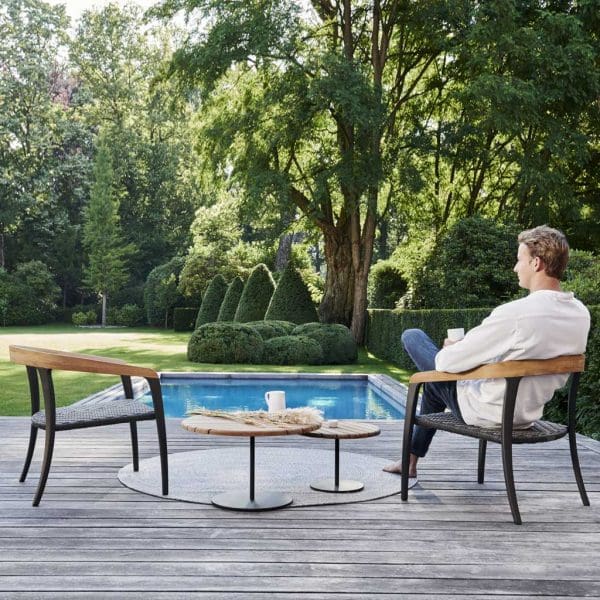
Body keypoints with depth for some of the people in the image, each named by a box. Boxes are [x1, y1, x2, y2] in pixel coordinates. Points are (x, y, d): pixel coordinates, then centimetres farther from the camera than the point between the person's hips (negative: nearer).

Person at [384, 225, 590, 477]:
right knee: (434, 385, 33)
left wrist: (449, 350, 1)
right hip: (528, 414, 8)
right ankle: (411, 460, 43)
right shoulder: (581, 314, -7)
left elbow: (448, 363, -24)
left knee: (412, 336, 7)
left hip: (487, 413, -7)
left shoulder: (514, 313, -30)